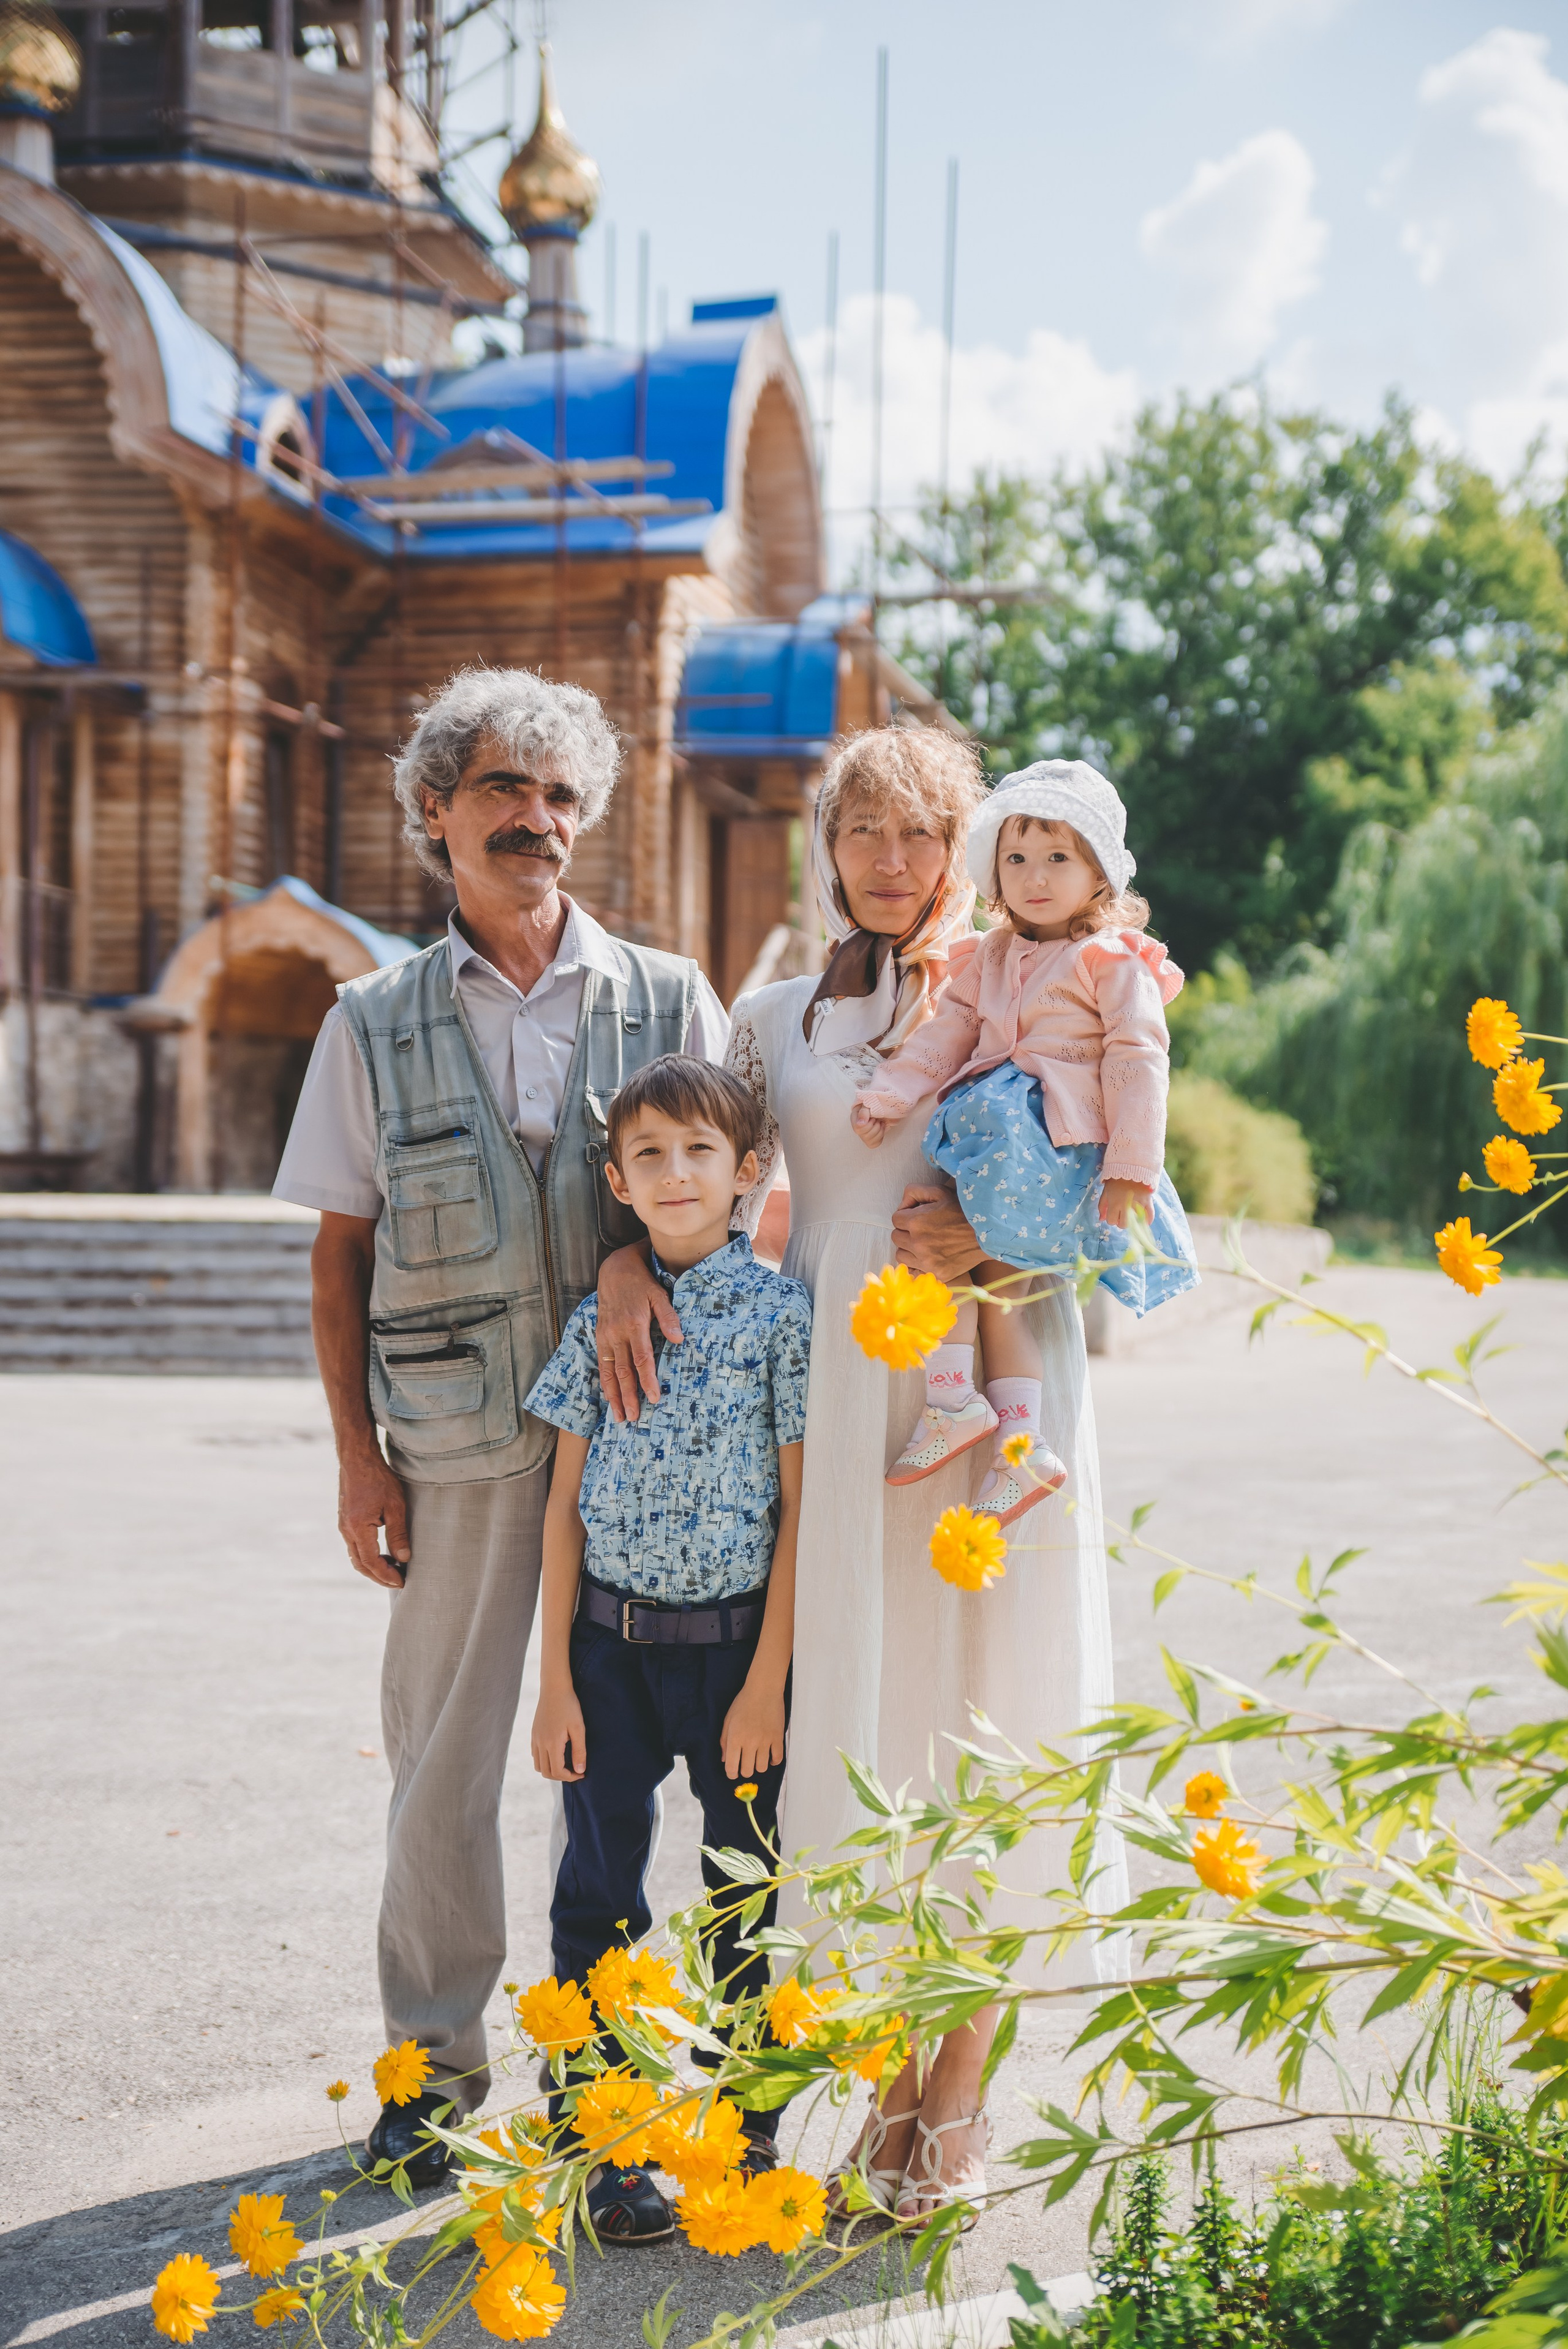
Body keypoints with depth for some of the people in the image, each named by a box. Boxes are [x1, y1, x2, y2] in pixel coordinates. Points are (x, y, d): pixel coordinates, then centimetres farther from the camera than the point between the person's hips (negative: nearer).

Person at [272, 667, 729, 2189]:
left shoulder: (669, 1002, 5)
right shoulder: (376, 1024, 6)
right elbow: (340, 1255, 7)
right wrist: (357, 1458, 2)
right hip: (454, 1447, 0)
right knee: (440, 1751, 7)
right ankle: (434, 2060, 23)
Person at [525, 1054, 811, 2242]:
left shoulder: (782, 1312, -6)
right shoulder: (600, 1319, 3)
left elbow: (800, 1508, -6)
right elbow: (567, 1502, 5)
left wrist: (767, 1683, -9)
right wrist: (556, 1679, 2)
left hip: (736, 1641, -2)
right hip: (611, 1640, 3)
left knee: (750, 1903, 9)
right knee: (597, 1894, 8)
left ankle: (748, 2134, 25)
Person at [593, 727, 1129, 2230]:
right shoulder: (775, 1019, 14)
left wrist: (995, 1236, -11)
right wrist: (629, 1260, -4)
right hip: (842, 1388, 2)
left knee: (982, 1709, -1)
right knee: (859, 1711, 1)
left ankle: (959, 2096, 14)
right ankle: (892, 2079, 17)